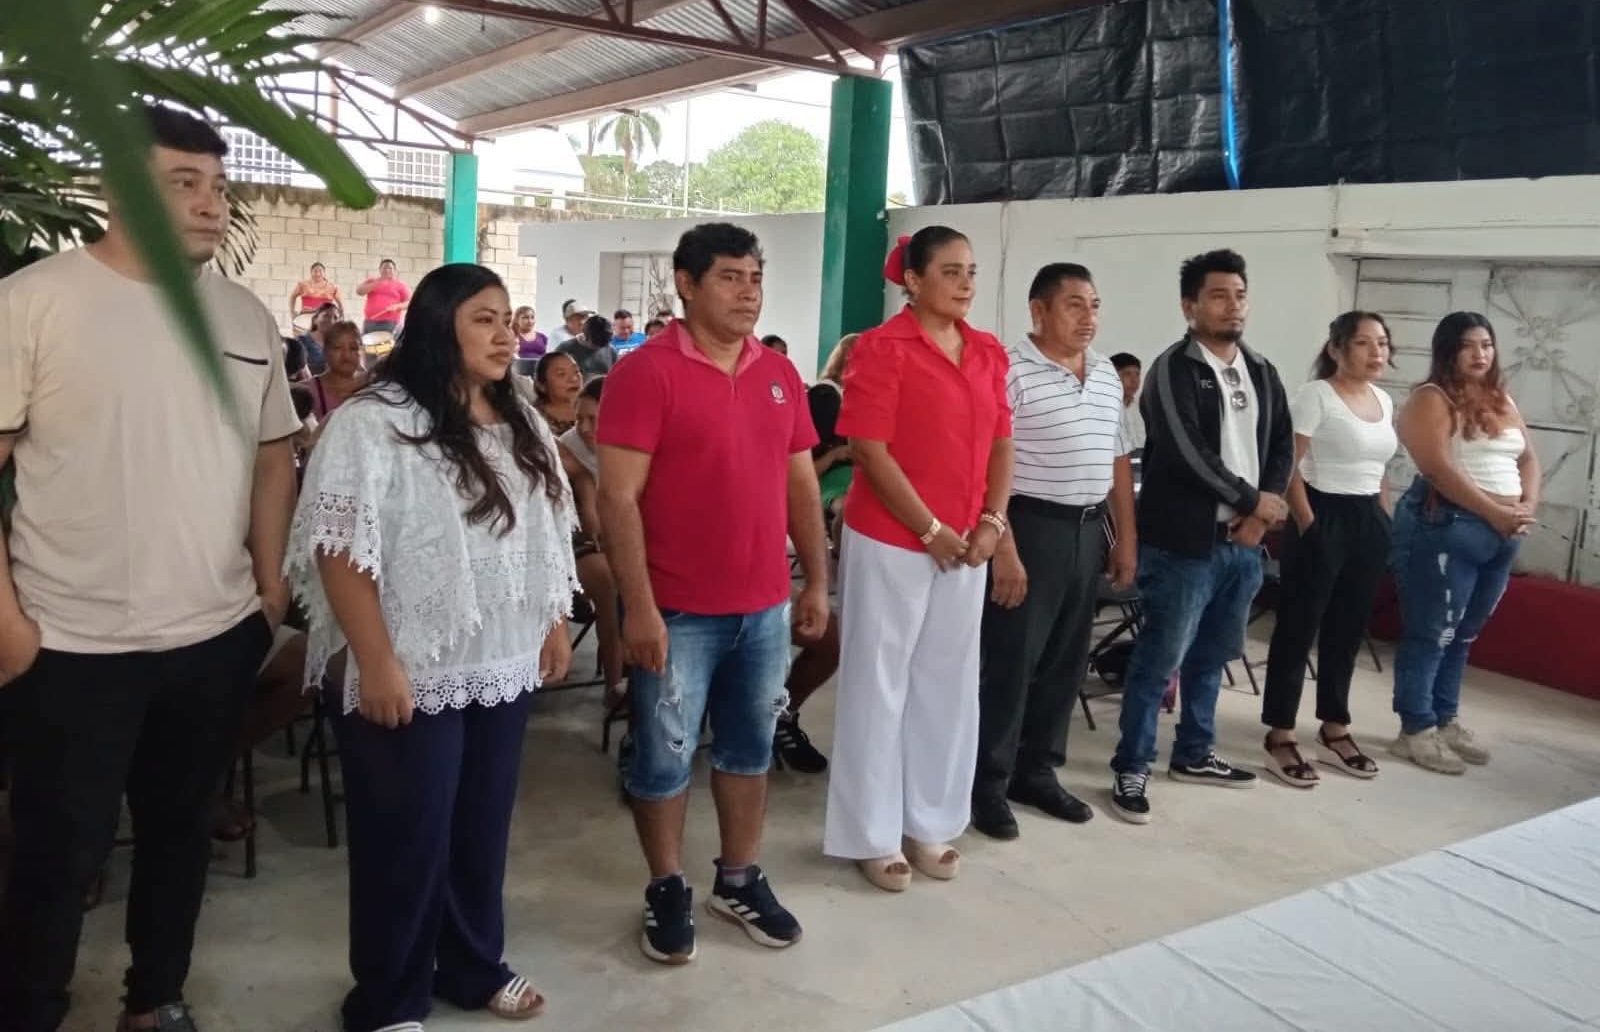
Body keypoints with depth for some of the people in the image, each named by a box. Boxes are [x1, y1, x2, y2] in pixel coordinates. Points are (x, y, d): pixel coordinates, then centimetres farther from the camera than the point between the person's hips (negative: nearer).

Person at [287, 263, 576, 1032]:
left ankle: (473, 967, 36)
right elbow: (340, 548, -18)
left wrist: (556, 623, 15)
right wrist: (377, 661, -20)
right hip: (415, 674, -7)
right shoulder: (375, 421, -14)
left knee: (483, 825, 17)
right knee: (407, 838, 6)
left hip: (503, 665, 7)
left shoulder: (521, 425, 11)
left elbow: (548, 534, 18)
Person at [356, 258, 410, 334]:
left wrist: (397, 306, -17)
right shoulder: (371, 281, 15)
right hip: (370, 322, 4)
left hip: (390, 324, -3)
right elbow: (359, 291, 1)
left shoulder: (400, 286, 6)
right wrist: (377, 283, -7)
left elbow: (410, 302, 2)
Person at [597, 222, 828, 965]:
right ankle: (667, 892, 26)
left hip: (765, 605, 6)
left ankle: (740, 880, 33)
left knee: (750, 748, 16)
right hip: (677, 611, -5)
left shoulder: (780, 375, 8)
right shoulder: (646, 371, -11)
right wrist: (639, 606, -18)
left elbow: (801, 484, 13)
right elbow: (617, 497, -14)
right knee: (664, 756, 8)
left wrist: (816, 582, 11)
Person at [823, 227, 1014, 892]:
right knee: (879, 684, 4)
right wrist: (930, 530, -14)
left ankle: (930, 823, 29)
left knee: (948, 682, 14)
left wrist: (992, 522, -1)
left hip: (967, 544, 7)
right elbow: (871, 451, -15)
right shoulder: (882, 348, -10)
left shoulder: (989, 353, 9)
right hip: (891, 542, -6)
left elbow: (1001, 443, 13)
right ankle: (873, 835, 18)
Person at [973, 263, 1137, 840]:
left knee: (1066, 662, 13)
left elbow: (1117, 460, 19)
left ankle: (1036, 772, 27)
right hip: (1030, 529, -7)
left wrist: (1126, 538, 15)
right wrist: (1004, 548, -20)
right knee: (1009, 662, -1)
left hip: (1089, 532, 8)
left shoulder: (1107, 376, 13)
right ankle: (987, 784, 11)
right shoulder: (1009, 371, -11)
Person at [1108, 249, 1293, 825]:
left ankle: (1194, 755, 31)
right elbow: (1187, 454, -17)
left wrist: (1260, 514, -4)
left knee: (1211, 656, 16)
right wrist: (1252, 500, -9)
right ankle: (1131, 769, 7)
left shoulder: (1261, 372, 14)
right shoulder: (1173, 370, -9)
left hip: (1243, 541, 7)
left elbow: (1283, 445, 11)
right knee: (1159, 659, -3)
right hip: (1184, 541, -7)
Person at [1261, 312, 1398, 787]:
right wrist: (1308, 526, -17)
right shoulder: (1315, 396, -10)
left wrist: (1388, 523, 14)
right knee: (1298, 627, -2)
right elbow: (1289, 467, -13)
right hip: (1324, 518, -7)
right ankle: (1280, 737, 5)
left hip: (1368, 521, 7)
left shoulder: (1385, 401, 13)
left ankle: (1335, 730, 25)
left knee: (1348, 630, 13)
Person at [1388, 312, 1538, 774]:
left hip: (1502, 535, 8)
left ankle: (1445, 721, 24)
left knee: (1463, 634, 14)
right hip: (1445, 527, -8)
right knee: (1431, 633, -3)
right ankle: (1416, 730, 4)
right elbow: (1439, 469, -17)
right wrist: (1496, 512, -18)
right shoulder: (1430, 399, -7)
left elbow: (1528, 458, 16)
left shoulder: (1501, 400, 17)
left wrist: (1527, 506, -3)